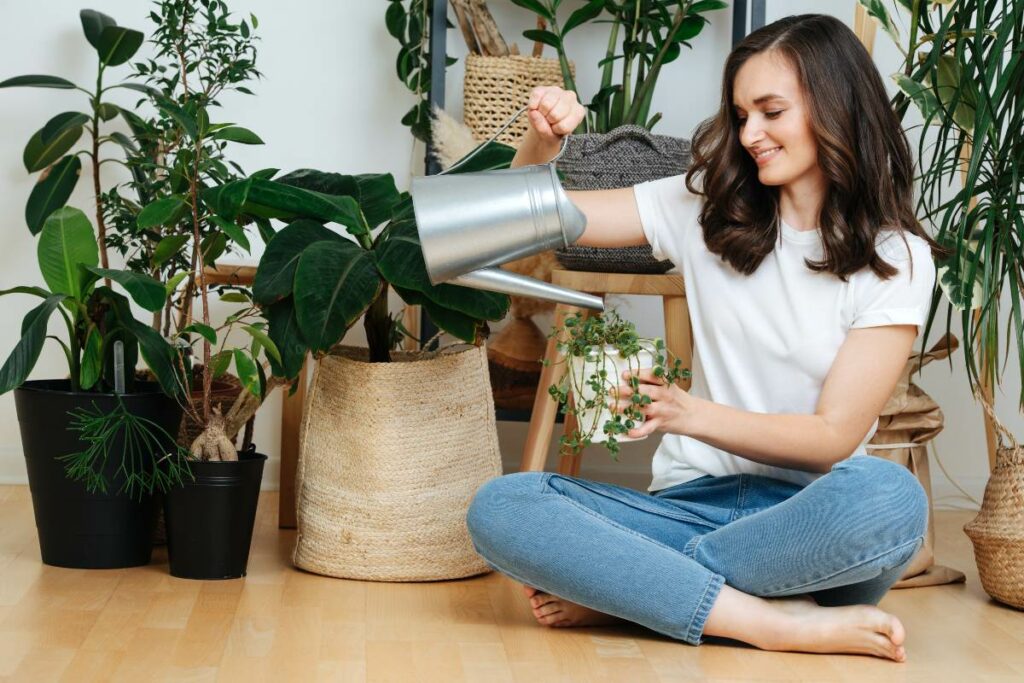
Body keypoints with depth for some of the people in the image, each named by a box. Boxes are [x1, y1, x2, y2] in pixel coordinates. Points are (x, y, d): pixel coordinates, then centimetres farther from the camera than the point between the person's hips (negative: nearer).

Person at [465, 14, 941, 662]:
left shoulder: (895, 257, 0)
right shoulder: (706, 208, 9)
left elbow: (834, 435, -8)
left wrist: (689, 413, -21)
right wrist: (542, 143, -10)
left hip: (807, 516, -2)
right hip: (694, 502, 2)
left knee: (890, 496, -38)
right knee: (498, 508, -23)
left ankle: (619, 590, -22)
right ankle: (777, 622, -28)